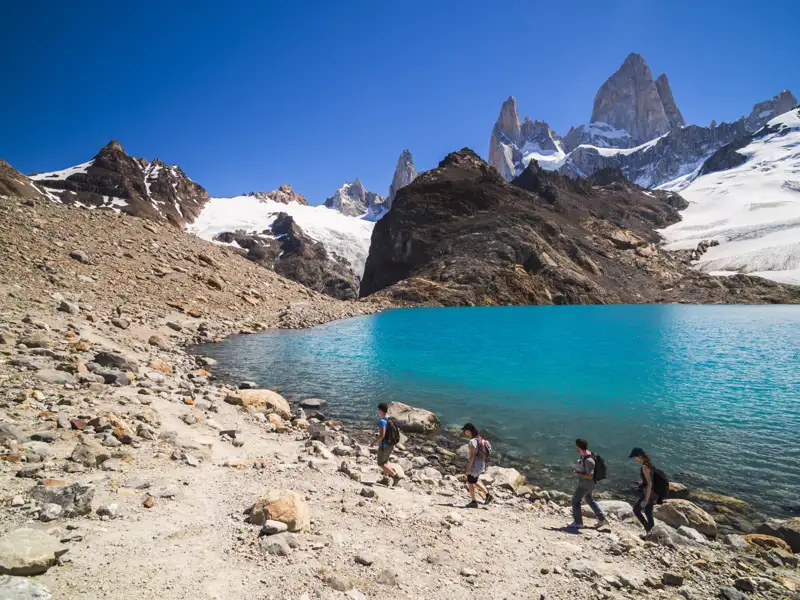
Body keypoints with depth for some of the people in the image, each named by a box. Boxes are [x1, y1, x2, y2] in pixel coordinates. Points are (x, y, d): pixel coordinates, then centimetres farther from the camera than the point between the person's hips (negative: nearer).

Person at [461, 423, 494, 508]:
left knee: (470, 482, 8)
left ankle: (474, 502, 17)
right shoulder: (479, 439, 6)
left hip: (475, 463, -9)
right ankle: (488, 495, 24)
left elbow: (472, 455, -23)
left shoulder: (472, 441, -22)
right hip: (481, 463, 9)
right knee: (475, 481, 25)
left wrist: (468, 468, -19)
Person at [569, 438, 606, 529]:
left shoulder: (588, 460, -32)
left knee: (576, 500, 1)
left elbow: (590, 476, -29)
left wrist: (578, 474, -22)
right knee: (589, 499, 25)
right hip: (585, 481, 10)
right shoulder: (586, 453, -3)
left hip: (586, 483, -10)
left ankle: (578, 522, 12)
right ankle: (601, 519, 35)